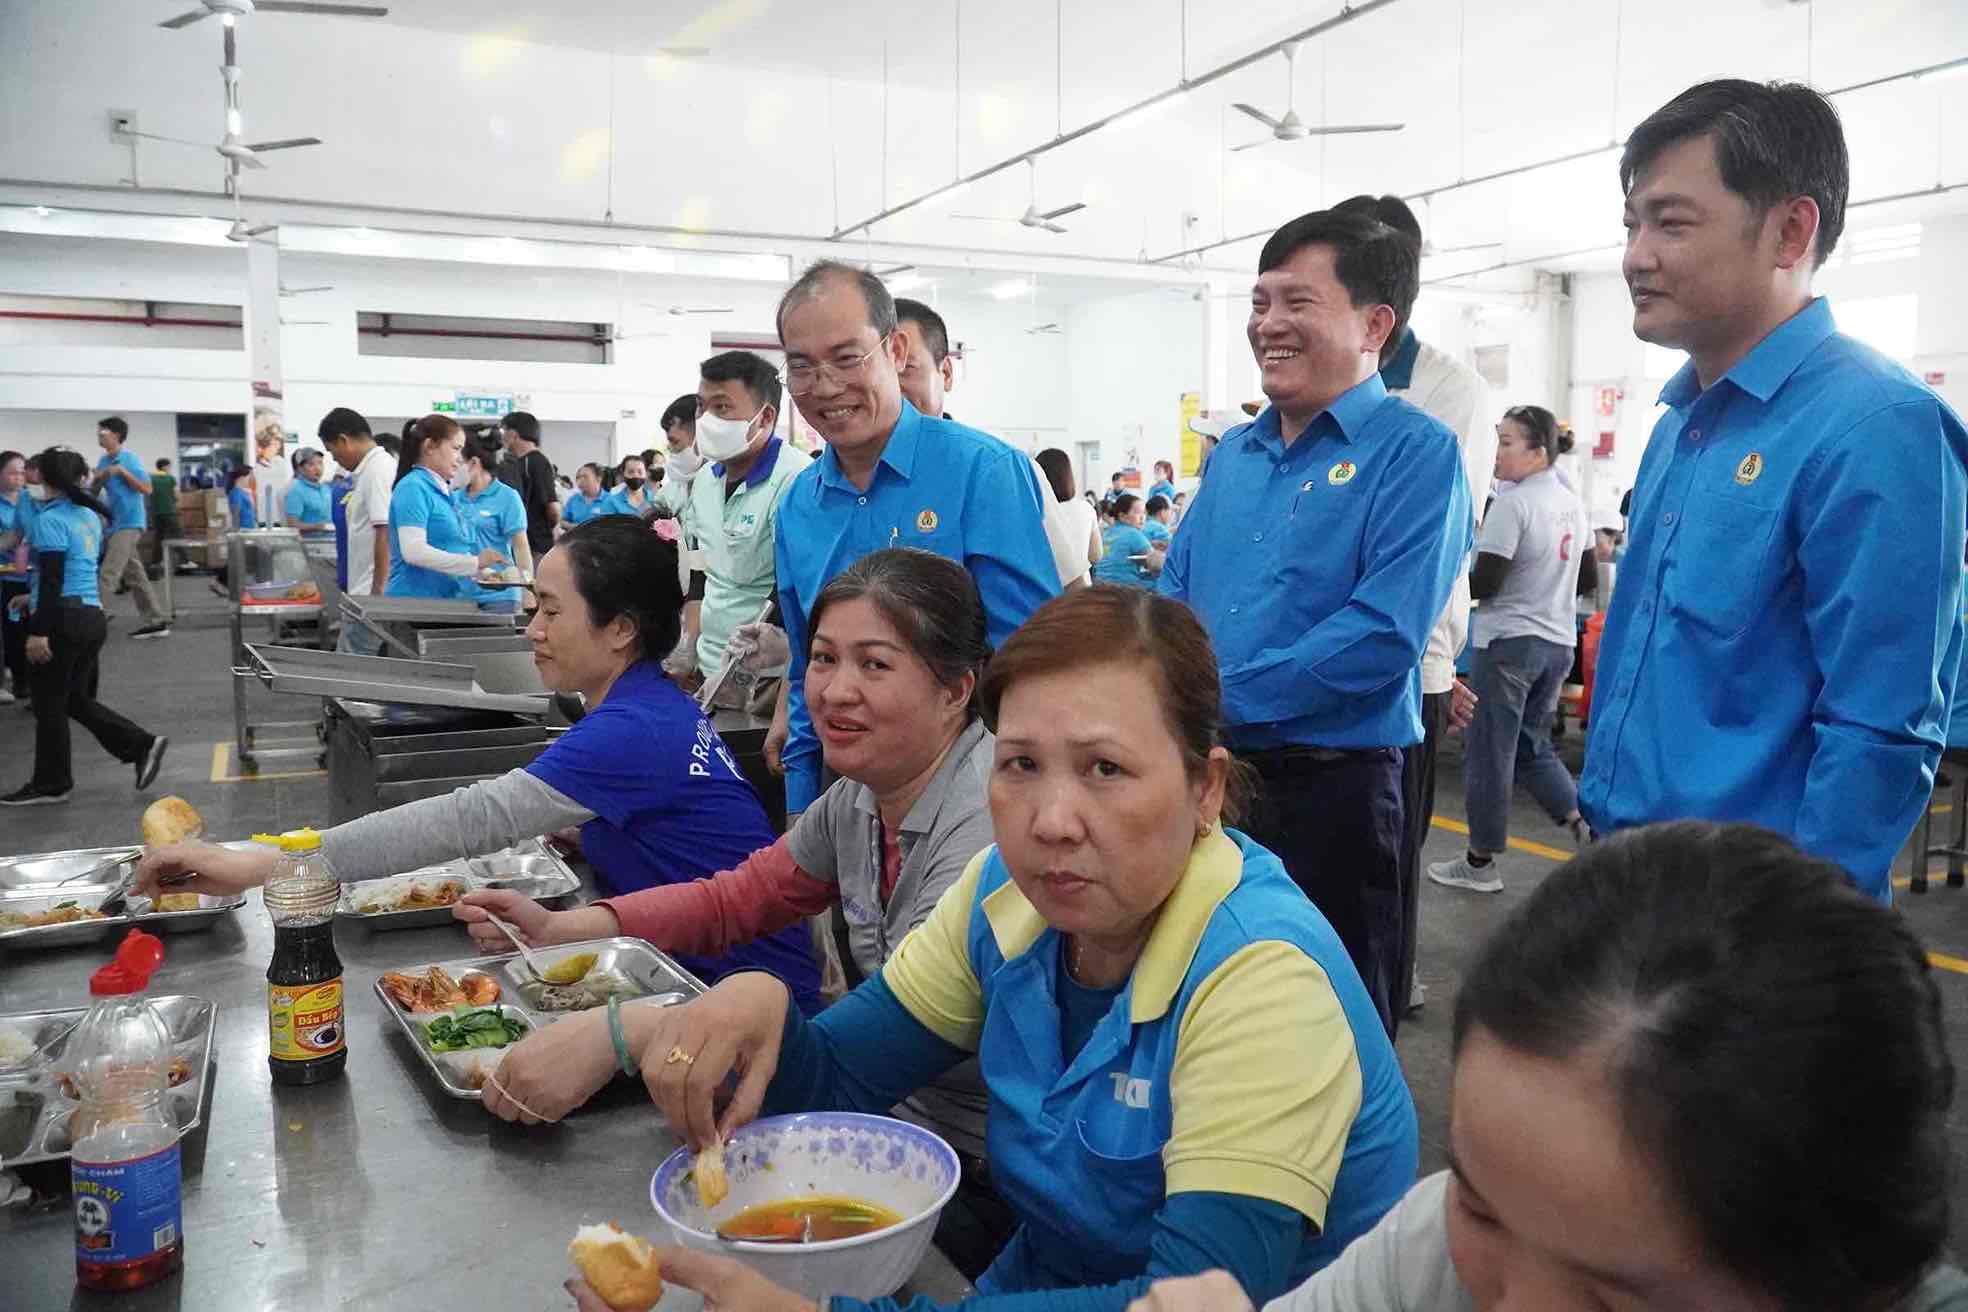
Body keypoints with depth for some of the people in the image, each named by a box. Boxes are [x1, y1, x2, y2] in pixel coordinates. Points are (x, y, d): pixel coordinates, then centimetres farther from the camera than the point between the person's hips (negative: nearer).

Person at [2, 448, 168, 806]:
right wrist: (35, 600, 30)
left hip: (64, 619, -8)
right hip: (92, 616, 8)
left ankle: (51, 784, 14)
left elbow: (52, 579, -18)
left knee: (49, 704, 5)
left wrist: (38, 632, -17)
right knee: (76, 699, 16)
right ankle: (142, 744, 5)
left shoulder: (49, 520, -13)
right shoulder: (89, 516, 12)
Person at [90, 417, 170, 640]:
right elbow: (93, 490, 16)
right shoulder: (103, 461, 12)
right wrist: (96, 479, -4)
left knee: (108, 574, -12)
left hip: (129, 523, -9)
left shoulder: (130, 458, -10)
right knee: (134, 575, 10)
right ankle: (155, 620, 14)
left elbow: (146, 489, -15)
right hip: (115, 523, 9)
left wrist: (122, 472, -21)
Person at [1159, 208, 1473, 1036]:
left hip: (1332, 789, -6)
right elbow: (1173, 595, 15)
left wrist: (1217, 696, -18)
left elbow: (1383, 636, -20)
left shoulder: (1414, 453, -9)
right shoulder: (1232, 454, 13)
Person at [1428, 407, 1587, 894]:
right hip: (1558, 642, 8)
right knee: (1533, 746, 19)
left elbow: (1484, 584, -18)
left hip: (1510, 641, -8)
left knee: (1489, 753, 3)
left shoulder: (1512, 503, -16)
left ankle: (1480, 863, 11)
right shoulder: (1572, 504, 10)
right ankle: (1583, 819, 2)